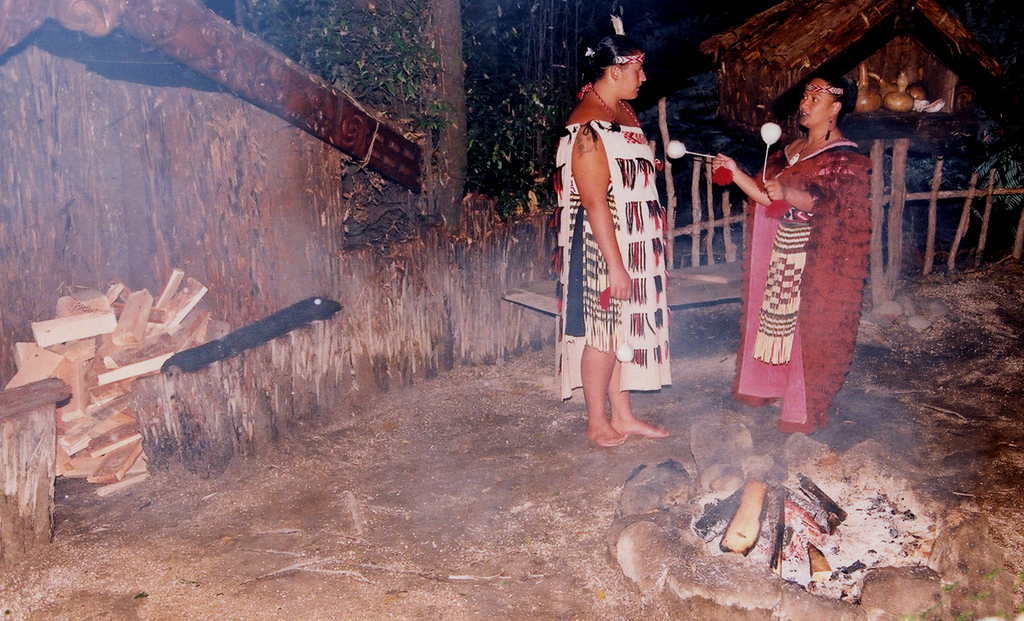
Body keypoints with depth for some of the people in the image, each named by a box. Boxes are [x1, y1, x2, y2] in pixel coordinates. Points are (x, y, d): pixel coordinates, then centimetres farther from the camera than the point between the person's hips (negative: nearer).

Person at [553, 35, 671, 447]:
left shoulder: (623, 111, 11)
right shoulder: (588, 127, -20)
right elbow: (595, 203, -23)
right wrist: (615, 266, -23)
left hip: (633, 243, 9)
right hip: (602, 247, -9)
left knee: (624, 329, 14)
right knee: (603, 331, 2)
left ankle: (622, 416, 25)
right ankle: (597, 423, 17)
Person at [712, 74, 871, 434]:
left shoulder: (846, 158, -8)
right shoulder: (791, 151, 15)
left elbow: (833, 205, -22)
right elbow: (767, 196, 11)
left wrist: (789, 195, -36)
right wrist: (734, 171, 1)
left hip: (817, 259, -7)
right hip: (781, 251, 7)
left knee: (810, 326, -2)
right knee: (773, 314, 13)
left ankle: (803, 410, 9)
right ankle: (769, 385, 28)